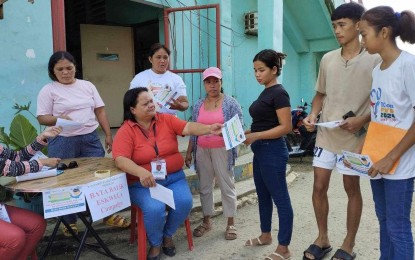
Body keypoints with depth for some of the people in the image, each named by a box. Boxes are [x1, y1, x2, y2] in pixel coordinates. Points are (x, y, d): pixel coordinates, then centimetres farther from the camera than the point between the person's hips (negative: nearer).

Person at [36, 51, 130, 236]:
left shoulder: (87, 86, 10)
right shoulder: (48, 90, 0)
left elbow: (100, 111, 10)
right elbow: (42, 117, -3)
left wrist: (108, 135, 5)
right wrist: (59, 119, -23)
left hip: (90, 139, 3)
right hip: (63, 143, -2)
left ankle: (109, 215, 19)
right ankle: (69, 222, 23)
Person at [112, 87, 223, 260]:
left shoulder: (166, 120, 1)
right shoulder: (125, 131, -8)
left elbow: (188, 128, -12)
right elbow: (120, 160, -21)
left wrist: (209, 129, -31)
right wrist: (142, 172, -38)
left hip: (173, 177, 3)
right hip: (143, 183, -3)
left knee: (185, 202, -20)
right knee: (155, 208, -28)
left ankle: (168, 235, 11)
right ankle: (155, 243, 5)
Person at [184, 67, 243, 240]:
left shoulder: (231, 103, -2)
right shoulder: (198, 105, 10)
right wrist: (189, 152, 9)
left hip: (222, 151, -4)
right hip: (202, 151, 4)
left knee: (227, 186, 3)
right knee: (205, 186, 11)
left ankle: (231, 223, 15)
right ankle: (206, 221, 25)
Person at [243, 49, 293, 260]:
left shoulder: (279, 93, -14)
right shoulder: (265, 93, 13)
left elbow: (285, 127, -20)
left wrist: (255, 136, -24)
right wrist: (247, 132, 5)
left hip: (273, 152, -10)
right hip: (261, 151, 10)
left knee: (280, 198, 0)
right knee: (263, 195, 19)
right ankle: (265, 235, 35)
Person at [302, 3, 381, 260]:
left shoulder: (374, 60, -7)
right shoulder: (327, 59, 7)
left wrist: (362, 120, -20)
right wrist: (313, 114, -3)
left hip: (353, 137, -4)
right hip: (325, 134, 4)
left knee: (352, 189, 9)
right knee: (319, 187, 7)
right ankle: (322, 239, 26)